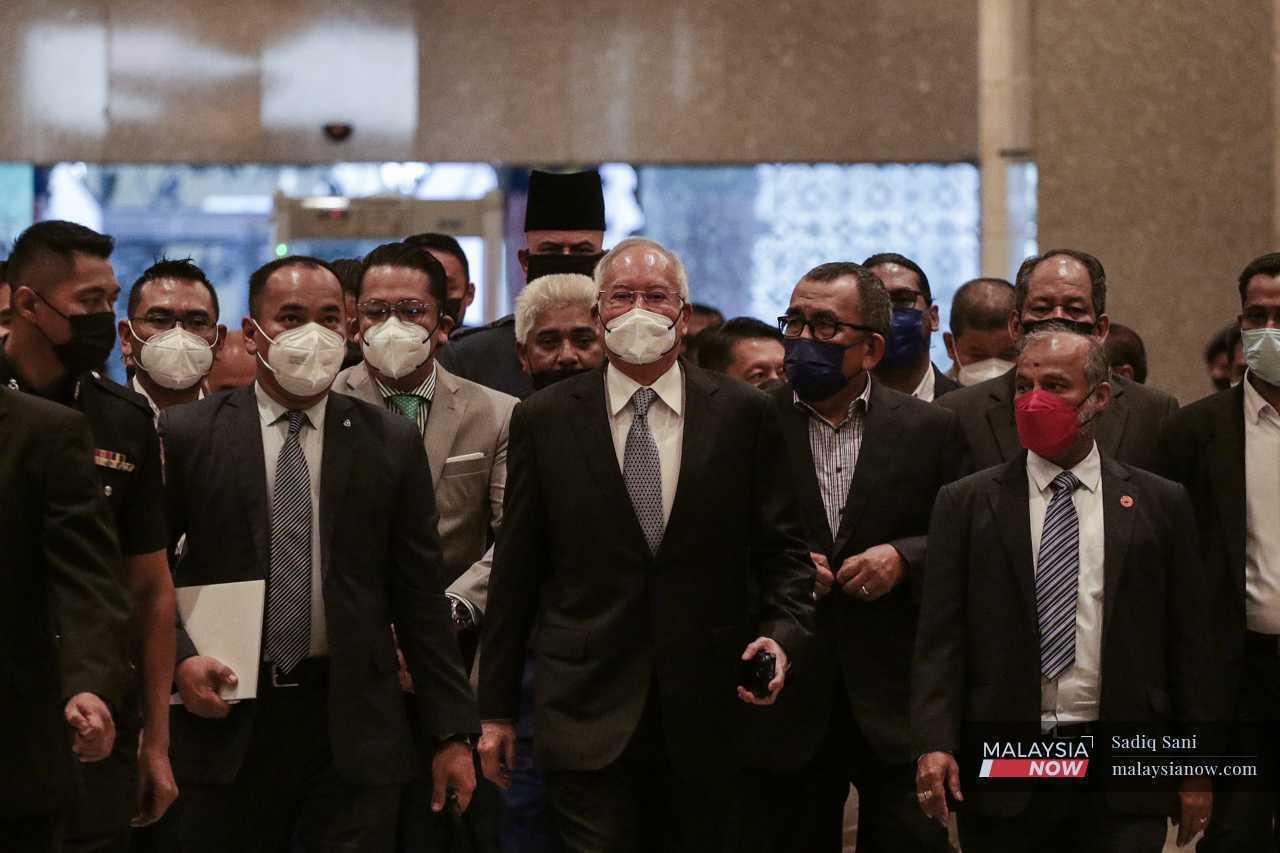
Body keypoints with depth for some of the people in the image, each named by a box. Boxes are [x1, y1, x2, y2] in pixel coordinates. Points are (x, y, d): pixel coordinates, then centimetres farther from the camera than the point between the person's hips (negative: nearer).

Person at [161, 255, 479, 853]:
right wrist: (179, 658, -10)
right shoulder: (186, 435, 2)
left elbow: (420, 596, 4)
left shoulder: (391, 442, 5)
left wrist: (451, 733, 2)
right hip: (227, 719, 0)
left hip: (353, 729, 0)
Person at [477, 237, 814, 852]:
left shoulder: (742, 414, 4)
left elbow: (782, 548, 7)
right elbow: (515, 571, 5)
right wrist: (496, 710, 5)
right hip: (587, 712, -1)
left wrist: (781, 633, -12)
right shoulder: (543, 421, 3)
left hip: (705, 713, 1)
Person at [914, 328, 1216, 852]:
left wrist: (1195, 767, 5)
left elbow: (1188, 642, 8)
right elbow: (940, 637, 1)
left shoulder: (1159, 504, 7)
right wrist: (934, 744, -11)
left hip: (1121, 775, 0)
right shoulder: (966, 504, 7)